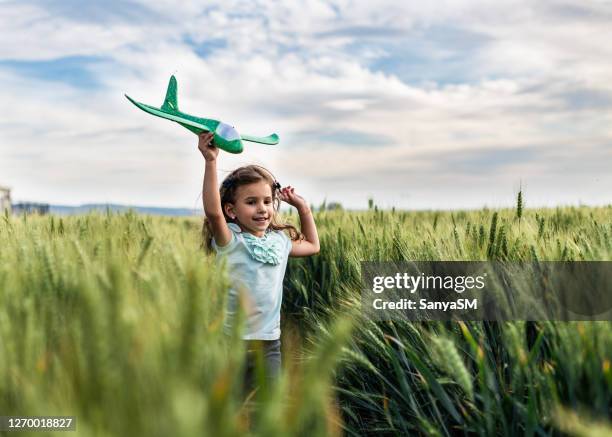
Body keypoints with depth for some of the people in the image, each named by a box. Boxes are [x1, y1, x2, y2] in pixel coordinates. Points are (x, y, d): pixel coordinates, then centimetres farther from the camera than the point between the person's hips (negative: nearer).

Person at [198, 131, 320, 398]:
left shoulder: (279, 241, 8)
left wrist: (303, 208, 19)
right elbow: (212, 211, -29)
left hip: (268, 343, 4)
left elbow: (312, 246, 27)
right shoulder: (229, 241, -9)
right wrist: (211, 162, -34)